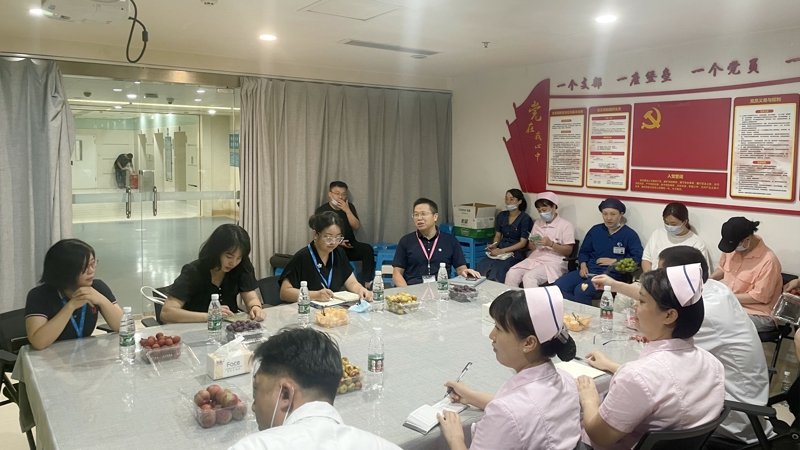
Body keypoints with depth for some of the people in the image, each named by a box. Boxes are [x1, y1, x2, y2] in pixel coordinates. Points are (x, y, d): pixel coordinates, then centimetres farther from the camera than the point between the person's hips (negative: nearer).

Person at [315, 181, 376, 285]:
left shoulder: (349, 207, 12)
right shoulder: (321, 211, 1)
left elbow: (357, 226, 1)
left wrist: (347, 210, -11)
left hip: (350, 246, 4)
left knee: (367, 249, -26)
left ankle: (366, 281, -31)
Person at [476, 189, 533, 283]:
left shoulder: (525, 218, -3)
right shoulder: (501, 215, 13)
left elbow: (523, 243, -7)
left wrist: (502, 251, -15)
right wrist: (494, 245, -5)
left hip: (516, 253, -4)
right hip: (499, 250, 5)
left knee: (497, 269, -33)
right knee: (481, 266, -25)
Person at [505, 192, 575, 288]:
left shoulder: (565, 225, -1)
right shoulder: (537, 223, 16)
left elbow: (568, 251, -5)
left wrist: (551, 244, -19)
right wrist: (532, 244, -5)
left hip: (554, 263, -6)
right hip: (534, 259, 6)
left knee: (529, 277, -31)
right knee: (511, 274, -20)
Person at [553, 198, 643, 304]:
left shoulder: (629, 234, 3)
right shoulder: (595, 230, 17)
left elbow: (638, 258, -7)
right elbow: (584, 251, 22)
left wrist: (614, 261, -9)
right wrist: (583, 265, 2)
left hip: (609, 275, -5)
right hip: (588, 271, 5)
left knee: (580, 290, -32)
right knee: (558, 285, -20)